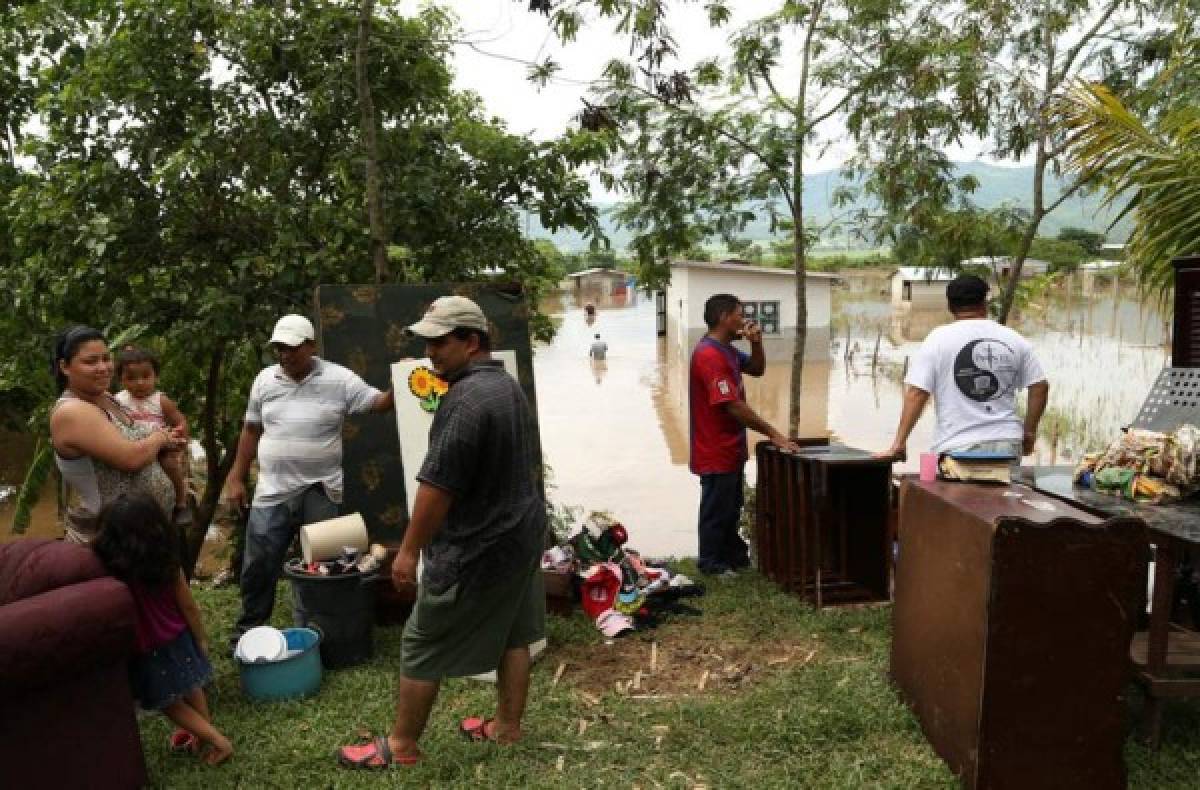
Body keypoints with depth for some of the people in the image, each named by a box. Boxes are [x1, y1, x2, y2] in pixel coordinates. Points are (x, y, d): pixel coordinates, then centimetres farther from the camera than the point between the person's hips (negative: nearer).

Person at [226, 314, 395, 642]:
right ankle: (248, 628, 27)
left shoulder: (338, 379, -7)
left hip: (320, 491, -3)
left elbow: (379, 403, -12)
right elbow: (251, 430, 13)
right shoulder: (265, 380, 5)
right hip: (272, 491, 3)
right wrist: (236, 478, 12)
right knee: (258, 564, 9)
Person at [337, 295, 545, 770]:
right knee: (513, 635, 18)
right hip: (522, 531, 10)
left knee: (422, 646, 5)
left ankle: (401, 746, 19)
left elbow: (437, 486, -24)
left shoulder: (465, 400, -25)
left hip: (476, 547, -9)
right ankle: (507, 727, 32)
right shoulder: (509, 385, 7)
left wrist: (409, 549, -15)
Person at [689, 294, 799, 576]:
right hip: (716, 450, -10)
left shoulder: (727, 350, 8)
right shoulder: (709, 355, -24)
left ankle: (735, 555, 36)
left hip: (730, 447, 10)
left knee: (731, 507, 22)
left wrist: (756, 343, 1)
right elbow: (733, 406, -27)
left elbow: (757, 370, 21)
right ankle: (711, 565, 18)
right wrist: (773, 434, -22)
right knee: (716, 510, 4)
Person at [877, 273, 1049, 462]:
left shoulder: (938, 339, -4)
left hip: (957, 447, -3)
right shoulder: (1014, 339, 7)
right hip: (1007, 443, 3)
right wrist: (1029, 431, 17)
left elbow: (916, 393, -9)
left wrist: (899, 443, -9)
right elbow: (1040, 386, 6)